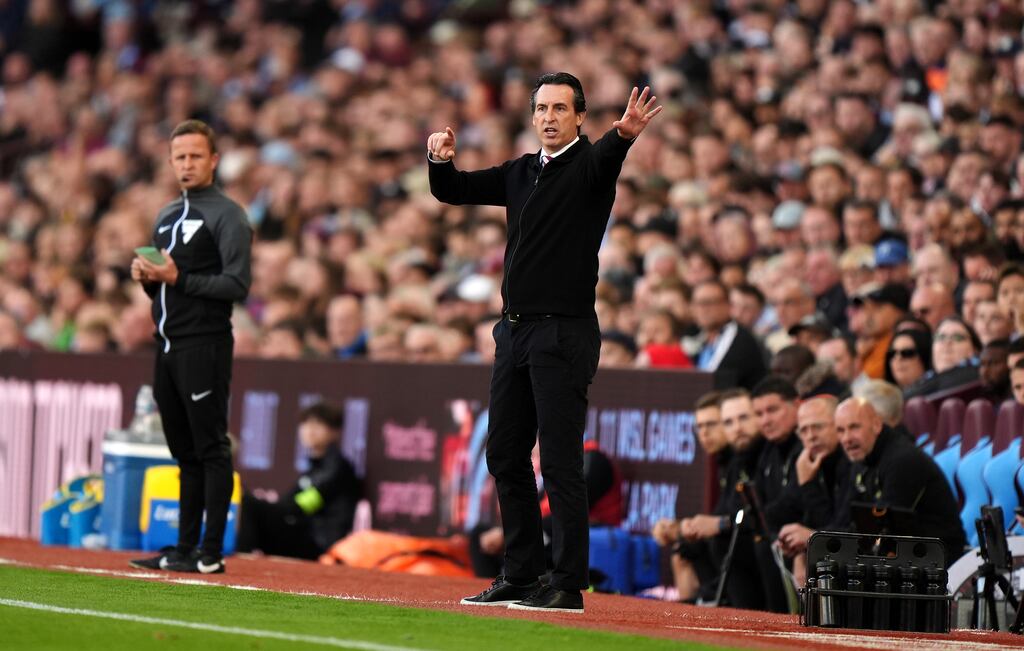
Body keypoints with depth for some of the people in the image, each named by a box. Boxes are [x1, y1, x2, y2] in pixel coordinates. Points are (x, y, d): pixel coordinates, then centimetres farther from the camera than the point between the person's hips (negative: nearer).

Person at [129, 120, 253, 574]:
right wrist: (147, 277, 3)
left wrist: (178, 278, -18)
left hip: (204, 345, -8)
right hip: (168, 348, 8)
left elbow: (237, 285, -14)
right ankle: (185, 549, 16)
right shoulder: (166, 217, 20)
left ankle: (211, 553, -6)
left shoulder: (227, 215, -5)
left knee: (210, 449, -6)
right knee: (185, 452, 12)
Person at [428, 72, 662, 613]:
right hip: (515, 328, 8)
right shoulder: (521, 172, 16)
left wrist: (623, 135, -51)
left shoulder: (590, 165, -4)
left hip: (565, 334, -8)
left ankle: (568, 584, -8)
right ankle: (522, 573, 21)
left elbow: (604, 159, -27)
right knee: (505, 455, 12)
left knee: (560, 461, -10)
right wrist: (440, 160, -3)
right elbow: (453, 190, 20)